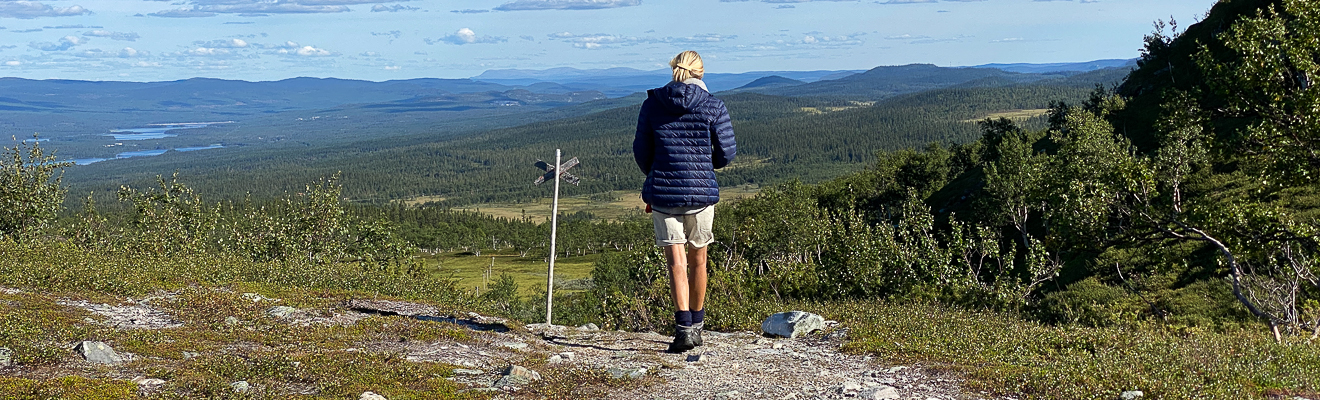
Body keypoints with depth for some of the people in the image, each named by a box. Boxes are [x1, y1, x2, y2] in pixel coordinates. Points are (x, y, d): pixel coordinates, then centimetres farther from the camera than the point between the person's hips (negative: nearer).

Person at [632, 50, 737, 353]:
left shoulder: (652, 104, 2)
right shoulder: (713, 106, -2)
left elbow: (642, 152, 7)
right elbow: (726, 152, -2)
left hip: (663, 192, 0)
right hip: (702, 192, 0)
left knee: (676, 263, -1)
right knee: (698, 261, 16)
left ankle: (683, 328, -15)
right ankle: (696, 324, 29)